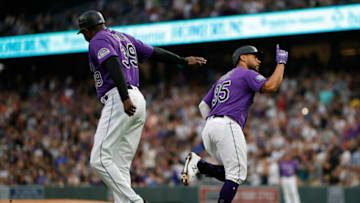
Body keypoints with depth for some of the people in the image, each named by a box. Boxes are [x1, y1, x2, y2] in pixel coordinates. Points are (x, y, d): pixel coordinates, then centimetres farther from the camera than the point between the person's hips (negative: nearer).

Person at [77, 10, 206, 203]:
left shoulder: (98, 41, -3)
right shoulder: (124, 38, 23)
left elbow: (114, 65, -20)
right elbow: (155, 52, 24)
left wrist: (125, 99, -31)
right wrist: (183, 60, 34)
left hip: (117, 100, -9)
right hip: (138, 100, 9)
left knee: (100, 160, -12)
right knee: (120, 167, 7)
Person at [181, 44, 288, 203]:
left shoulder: (222, 79, 30)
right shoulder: (247, 74, 6)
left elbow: (203, 105, 27)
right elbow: (271, 86, -11)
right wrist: (281, 63, 1)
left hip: (208, 130, 8)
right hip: (227, 126, -8)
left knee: (229, 174, 13)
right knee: (237, 175, -9)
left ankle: (198, 164, -5)